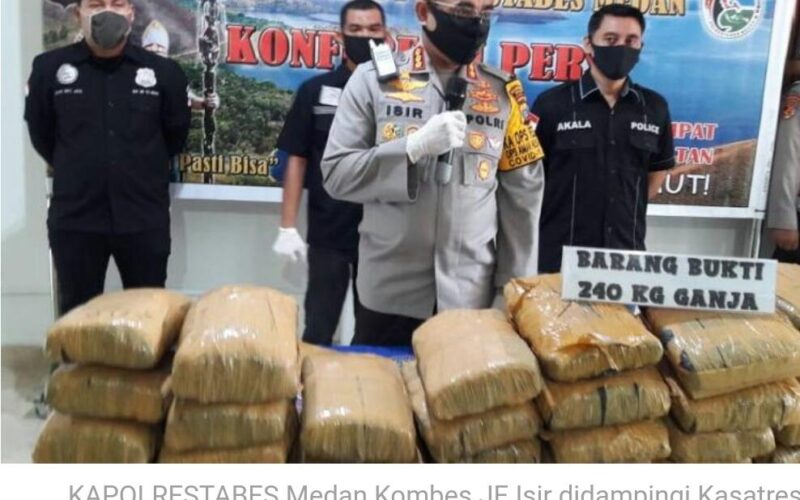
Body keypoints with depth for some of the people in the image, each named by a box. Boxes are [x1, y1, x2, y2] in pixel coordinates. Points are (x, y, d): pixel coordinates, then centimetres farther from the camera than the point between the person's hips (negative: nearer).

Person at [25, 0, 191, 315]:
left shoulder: (163, 72, -3)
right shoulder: (49, 68, -2)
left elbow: (175, 136, 10)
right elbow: (41, 136, 10)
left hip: (145, 219, 0)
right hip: (74, 219, 0)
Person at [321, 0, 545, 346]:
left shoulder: (504, 91, 5)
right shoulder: (374, 80, -1)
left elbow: (522, 194, 5)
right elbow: (336, 173, -6)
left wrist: (515, 287, 2)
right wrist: (413, 146, -19)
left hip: (473, 298, 1)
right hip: (389, 296, -1)